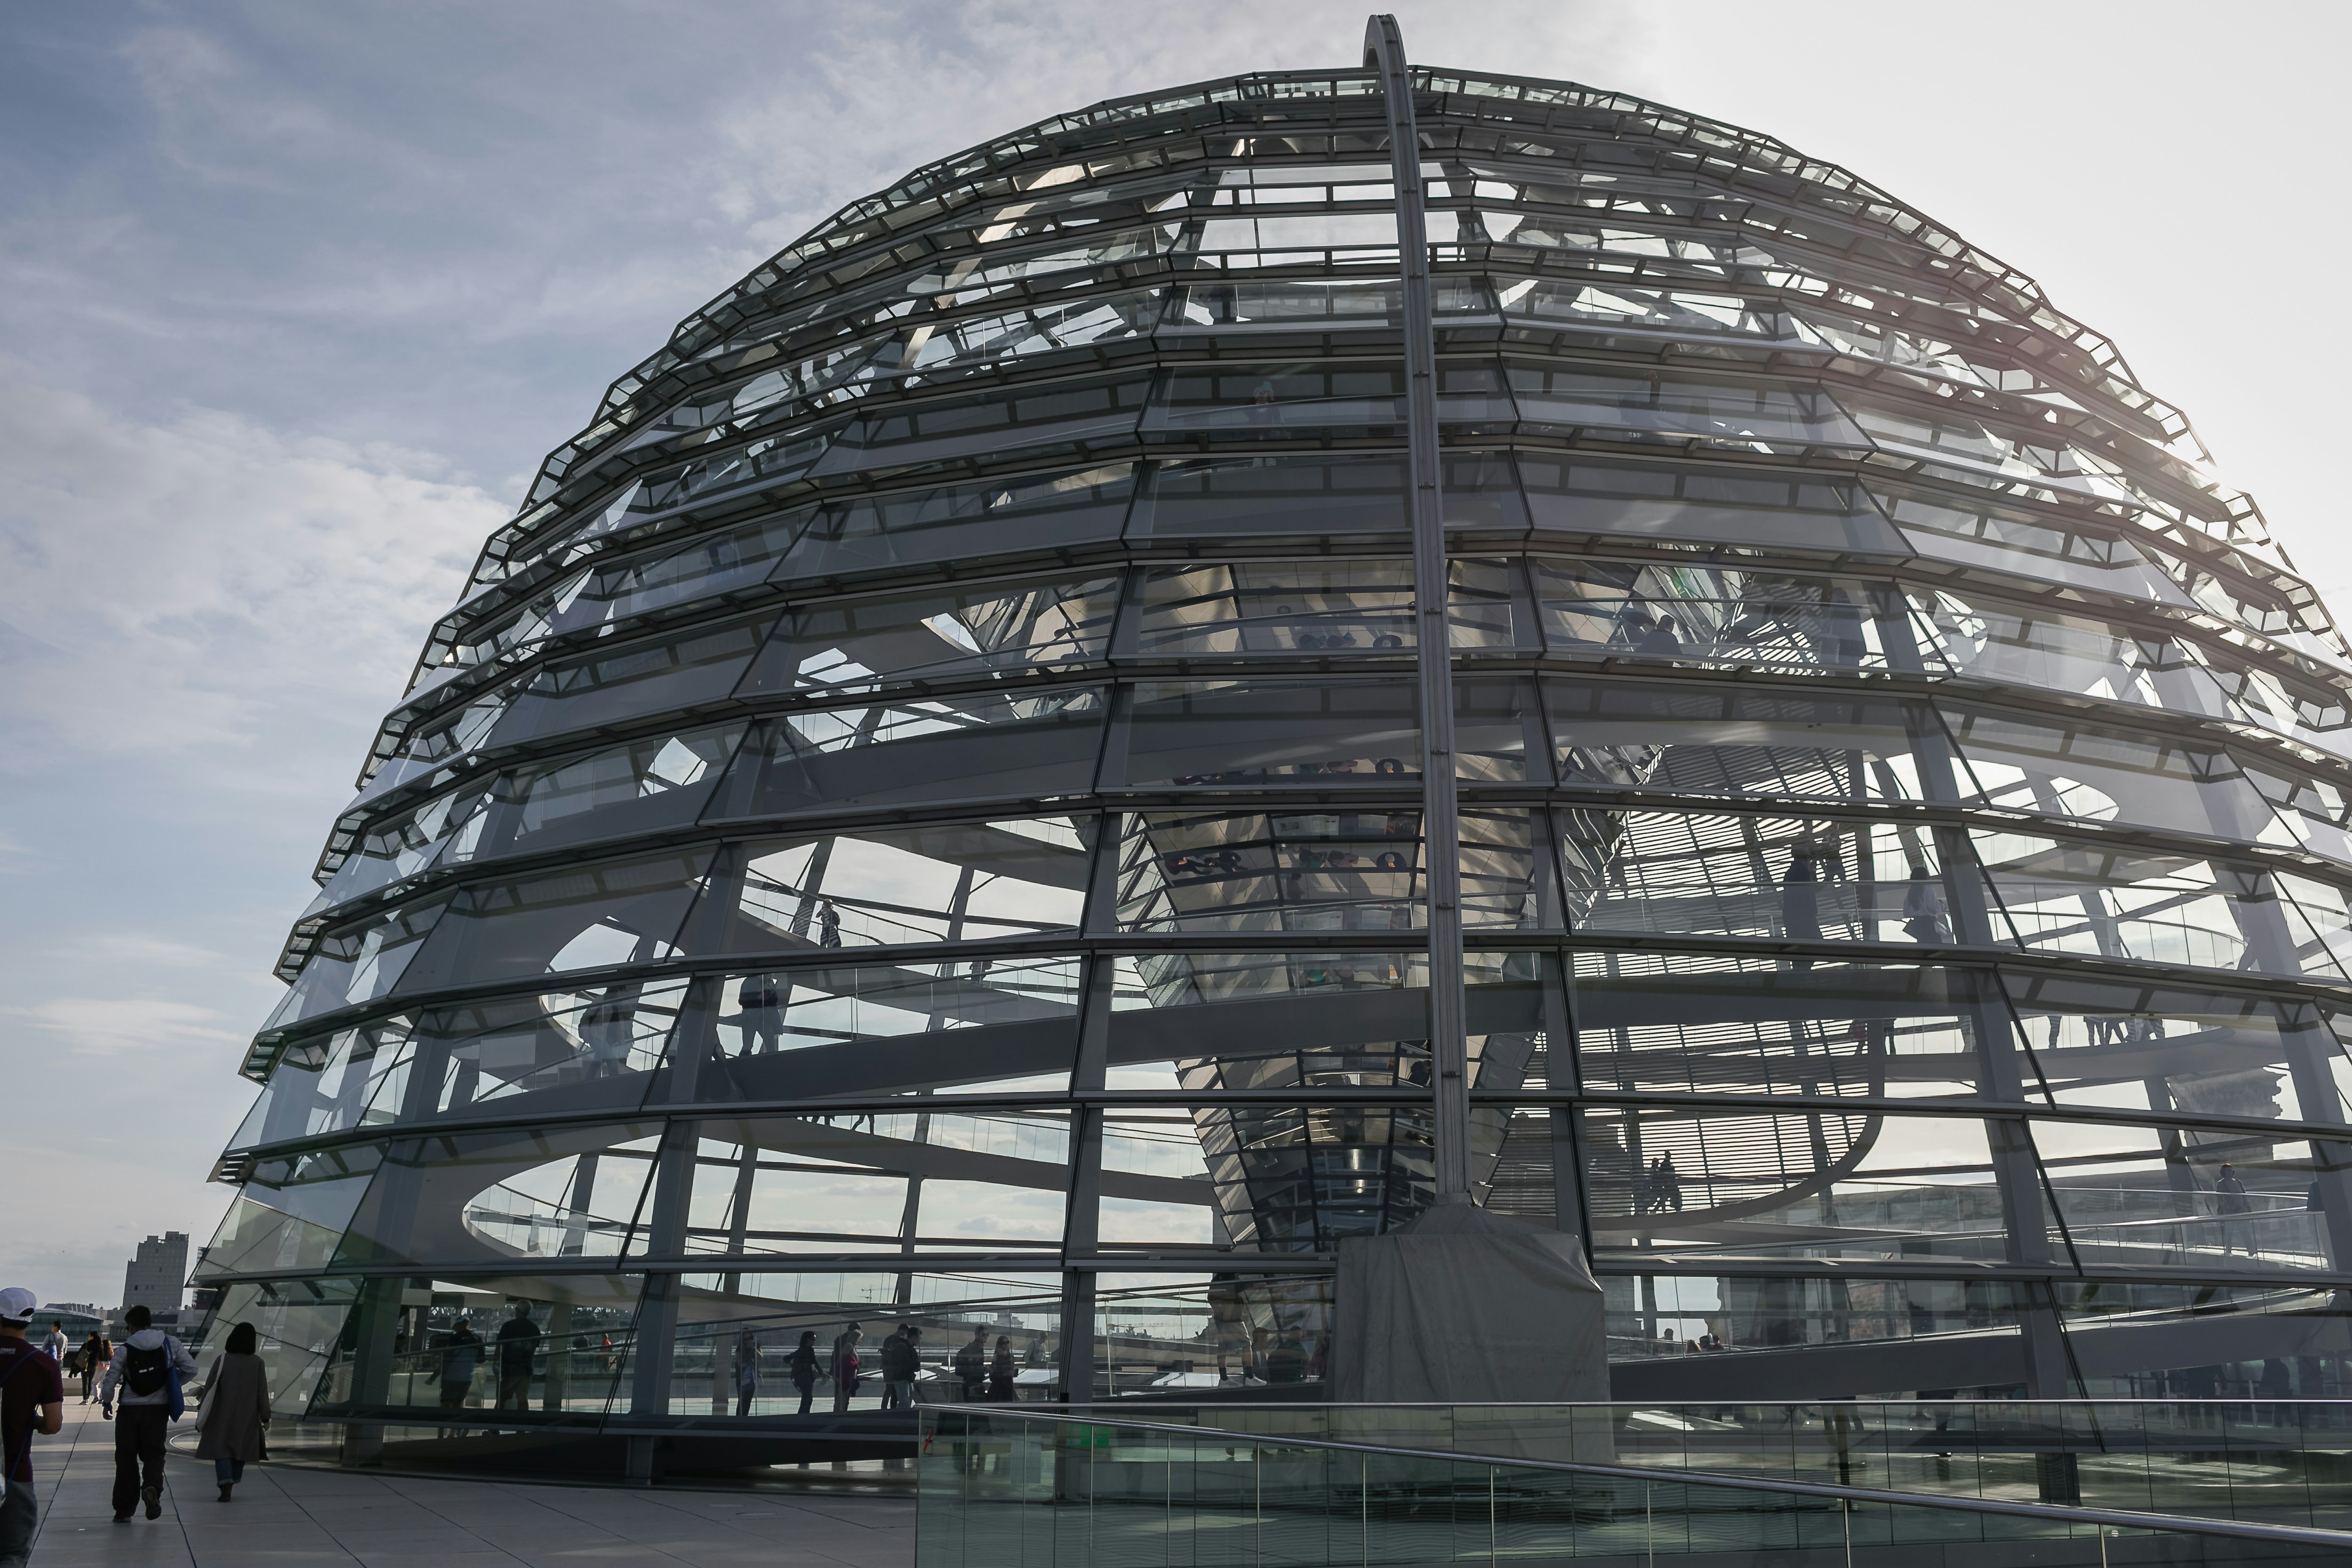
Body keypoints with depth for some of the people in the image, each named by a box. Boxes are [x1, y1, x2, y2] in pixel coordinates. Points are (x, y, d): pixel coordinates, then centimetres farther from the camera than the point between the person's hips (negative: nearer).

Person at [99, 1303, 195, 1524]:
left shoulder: (124, 1350, -7)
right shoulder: (170, 1344, 0)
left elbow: (111, 1379, -6)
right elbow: (191, 1369, -1)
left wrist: (106, 1403, 12)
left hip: (130, 1409, -1)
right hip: (158, 1408, 1)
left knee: (126, 1457, 10)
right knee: (153, 1453, 9)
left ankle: (124, 1509, 12)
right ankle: (152, 1487, -22)